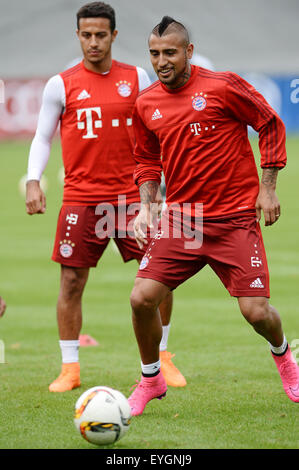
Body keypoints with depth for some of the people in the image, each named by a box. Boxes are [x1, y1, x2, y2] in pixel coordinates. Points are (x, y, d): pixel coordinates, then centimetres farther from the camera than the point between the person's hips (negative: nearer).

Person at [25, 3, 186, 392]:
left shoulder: (137, 79, 5)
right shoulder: (61, 85, 2)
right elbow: (42, 138, 5)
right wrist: (33, 181, -8)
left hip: (131, 195, 1)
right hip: (81, 198, -1)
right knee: (71, 281, -2)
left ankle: (161, 359, 14)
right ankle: (70, 368, 9)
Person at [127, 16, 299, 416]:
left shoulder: (223, 86, -9)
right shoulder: (146, 104, 4)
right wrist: (145, 207, 4)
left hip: (236, 218, -3)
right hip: (181, 219, 3)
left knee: (257, 311, -7)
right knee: (142, 298, -12)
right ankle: (150, 381, 13)